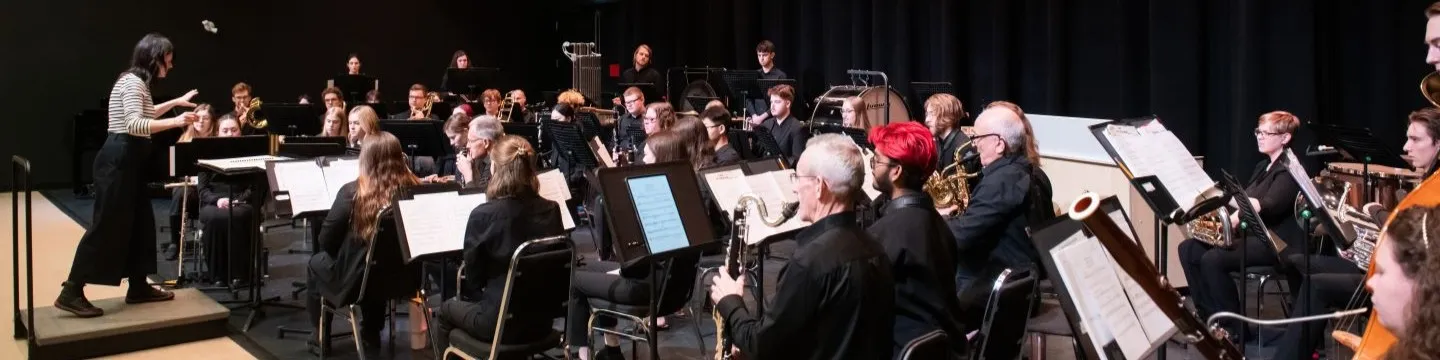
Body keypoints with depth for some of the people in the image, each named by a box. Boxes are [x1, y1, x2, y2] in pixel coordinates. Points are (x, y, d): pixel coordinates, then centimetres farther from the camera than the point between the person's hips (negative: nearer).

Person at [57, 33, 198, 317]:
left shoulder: (138, 82, 16)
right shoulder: (132, 82, -15)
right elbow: (135, 125, -27)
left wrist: (176, 102, 33)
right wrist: (175, 122, -34)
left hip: (129, 160, 11)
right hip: (118, 160, -11)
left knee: (141, 222, 12)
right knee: (107, 226, -9)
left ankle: (138, 287, 20)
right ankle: (71, 293, -5)